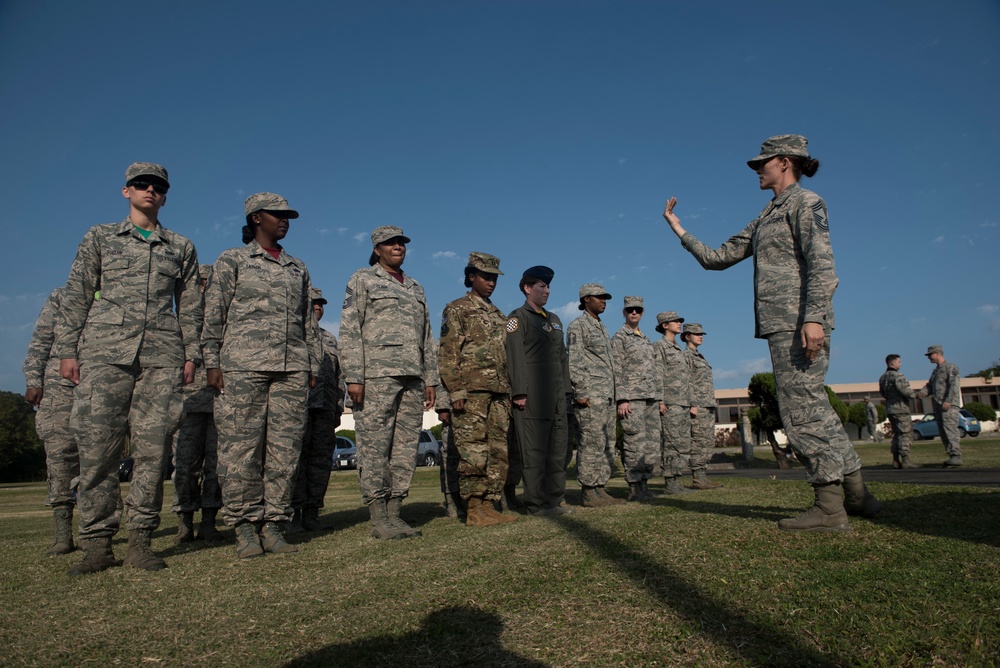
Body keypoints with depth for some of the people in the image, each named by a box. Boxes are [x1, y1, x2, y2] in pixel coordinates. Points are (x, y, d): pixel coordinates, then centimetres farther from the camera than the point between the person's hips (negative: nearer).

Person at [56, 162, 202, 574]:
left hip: (162, 354, 1)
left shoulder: (181, 247, 18)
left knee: (154, 447, -4)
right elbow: (76, 296, 11)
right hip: (105, 348, 0)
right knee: (97, 444, -5)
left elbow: (190, 305, 15)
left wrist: (191, 354, 6)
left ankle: (140, 541, 4)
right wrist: (67, 350, 2)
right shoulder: (99, 238, 16)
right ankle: (96, 544, 3)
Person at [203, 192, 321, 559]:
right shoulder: (232, 260, 11)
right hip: (243, 365, -3)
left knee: (285, 450, 0)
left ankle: (273, 525, 8)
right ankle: (244, 528, 4)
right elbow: (213, 315, 5)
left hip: (292, 369, 4)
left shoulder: (298, 268, 21)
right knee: (241, 448, -5)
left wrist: (313, 367, 13)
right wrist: (212, 362, -4)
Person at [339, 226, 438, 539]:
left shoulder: (416, 288, 23)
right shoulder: (362, 280, 6)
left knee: (406, 447, 4)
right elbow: (349, 330, -3)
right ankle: (378, 518, 2)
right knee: (375, 446, -5)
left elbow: (426, 338, 21)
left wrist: (430, 379, 13)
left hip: (412, 377, 6)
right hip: (376, 374, -6)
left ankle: (394, 513, 12)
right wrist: (353, 376, -13)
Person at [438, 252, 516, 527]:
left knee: (498, 453, 6)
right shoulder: (456, 309, 2)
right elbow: (448, 354, -6)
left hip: (499, 394, 7)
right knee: (474, 453, -8)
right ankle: (474, 511, -1)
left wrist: (509, 392, 16)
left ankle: (490, 507, 13)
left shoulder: (499, 316, 23)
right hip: (471, 393, -7)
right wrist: (456, 391, -15)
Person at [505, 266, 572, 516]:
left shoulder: (555, 320, 22)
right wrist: (519, 392, -17)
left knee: (558, 447, 10)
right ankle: (536, 503, 1)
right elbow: (515, 356, -10)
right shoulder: (518, 317, -1)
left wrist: (565, 389, 15)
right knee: (534, 449, -5)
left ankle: (555, 499, 18)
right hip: (533, 396, -8)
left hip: (556, 396, 8)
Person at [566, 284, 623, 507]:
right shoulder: (577, 326, -4)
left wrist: (613, 395, 18)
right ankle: (589, 494, -3)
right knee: (591, 445, -8)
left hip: (607, 396, 9)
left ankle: (601, 490, 14)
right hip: (590, 397, -9)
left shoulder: (603, 328, 22)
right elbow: (574, 362, -12)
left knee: (607, 446, 9)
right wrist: (580, 393, -19)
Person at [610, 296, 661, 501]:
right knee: (635, 444, -8)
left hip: (650, 399, 8)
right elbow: (617, 370, -9)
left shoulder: (646, 339, 21)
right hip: (632, 398, -7)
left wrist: (658, 399, 17)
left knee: (653, 444, 6)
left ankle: (644, 484, 14)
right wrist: (621, 399, -17)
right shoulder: (619, 338, -1)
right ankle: (634, 488, -2)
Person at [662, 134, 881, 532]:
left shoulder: (804, 202, -1)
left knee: (801, 410, -9)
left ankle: (829, 507, -2)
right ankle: (856, 494, 20)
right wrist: (679, 230, 24)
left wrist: (814, 317, -25)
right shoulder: (765, 219, 25)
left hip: (799, 324, -9)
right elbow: (717, 258, 23)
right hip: (782, 325, 9)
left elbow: (822, 263, -15)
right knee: (813, 410, 12)